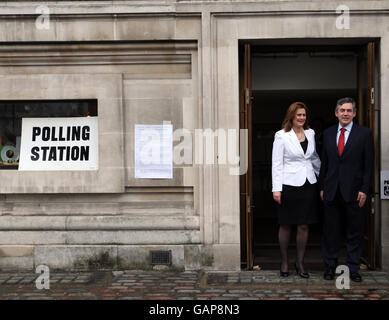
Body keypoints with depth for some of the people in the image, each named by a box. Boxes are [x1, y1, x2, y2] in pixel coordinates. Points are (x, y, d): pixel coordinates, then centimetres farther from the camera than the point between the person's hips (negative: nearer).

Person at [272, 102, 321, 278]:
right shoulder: (281, 136, -5)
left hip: (308, 183, 4)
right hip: (289, 184, -4)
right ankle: (284, 262, 20)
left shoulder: (310, 133, 9)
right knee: (286, 225, 6)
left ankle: (300, 262, 18)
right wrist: (276, 189, -12)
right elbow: (276, 163, -7)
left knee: (304, 225, 5)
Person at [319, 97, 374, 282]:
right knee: (330, 231, 7)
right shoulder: (328, 134, 10)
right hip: (332, 191, 3)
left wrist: (364, 190, -8)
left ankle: (353, 269, 16)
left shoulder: (365, 133, 0)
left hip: (353, 191, -2)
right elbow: (324, 162, 12)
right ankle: (330, 266, 19)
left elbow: (369, 164, -2)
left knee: (355, 232, 5)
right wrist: (322, 187, 8)